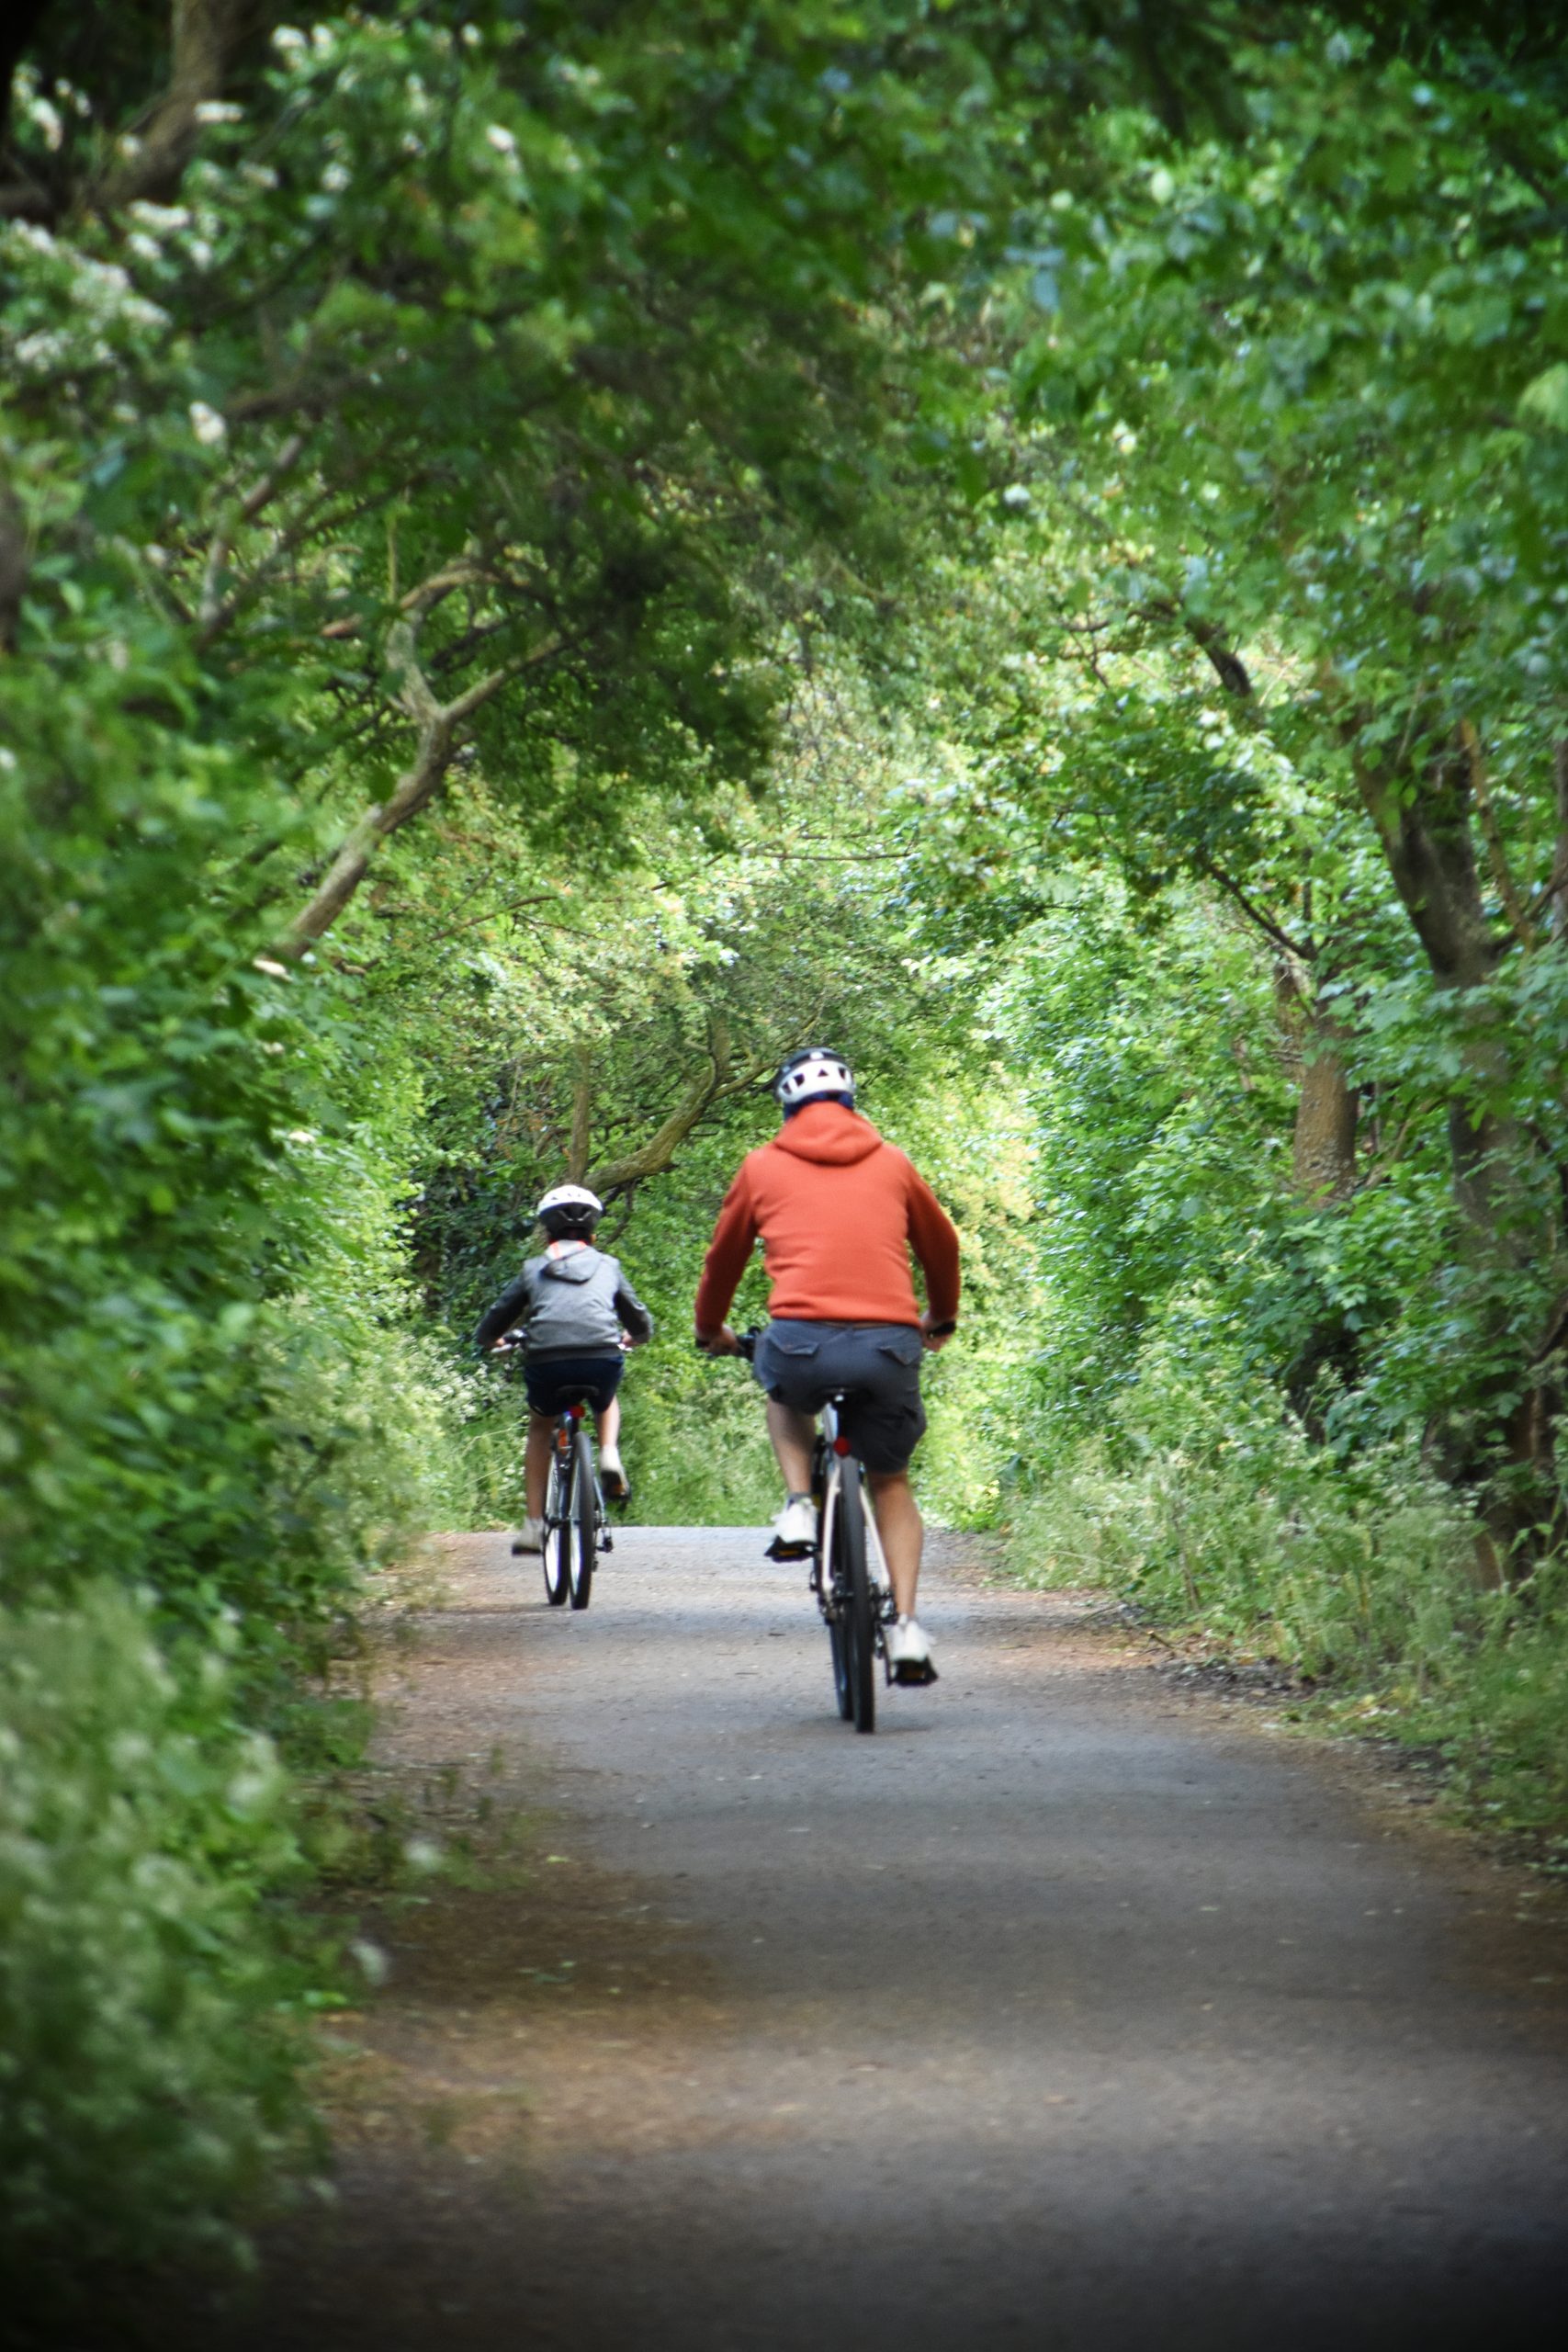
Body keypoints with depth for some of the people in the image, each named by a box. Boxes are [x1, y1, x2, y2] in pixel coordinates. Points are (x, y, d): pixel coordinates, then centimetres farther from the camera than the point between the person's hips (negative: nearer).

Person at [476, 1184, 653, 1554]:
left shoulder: (534, 1270, 20)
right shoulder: (608, 1267, 22)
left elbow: (489, 1331, 22)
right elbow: (640, 1323, 31)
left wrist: (491, 1341, 46)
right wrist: (633, 1339, 55)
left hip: (546, 1362, 0)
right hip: (603, 1361, 1)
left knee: (540, 1429, 28)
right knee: (607, 1402, 36)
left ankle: (534, 1523, 19)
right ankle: (609, 1455, 7)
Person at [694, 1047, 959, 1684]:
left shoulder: (764, 1165, 15)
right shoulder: (890, 1163, 18)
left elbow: (724, 1256, 28)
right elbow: (942, 1246, 32)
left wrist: (711, 1330, 47)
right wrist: (942, 1320, 51)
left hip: (803, 1339, -1)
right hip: (890, 1344, 1)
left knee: (784, 1392, 36)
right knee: (891, 1482, 20)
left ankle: (798, 1507, 13)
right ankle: (906, 1627, 4)